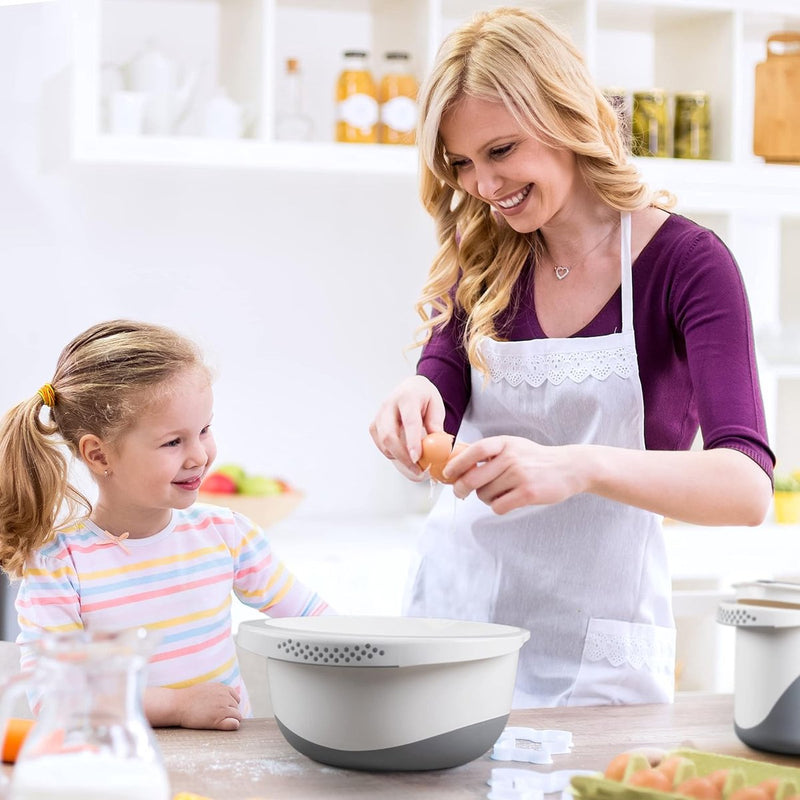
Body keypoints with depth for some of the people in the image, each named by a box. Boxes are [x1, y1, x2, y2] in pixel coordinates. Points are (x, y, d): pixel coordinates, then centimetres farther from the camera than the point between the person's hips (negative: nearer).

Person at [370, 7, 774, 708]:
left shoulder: (686, 262, -10)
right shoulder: (482, 257, 4)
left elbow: (748, 487, -21)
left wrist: (580, 468, -37)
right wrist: (416, 402, -26)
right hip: (453, 604, 4)